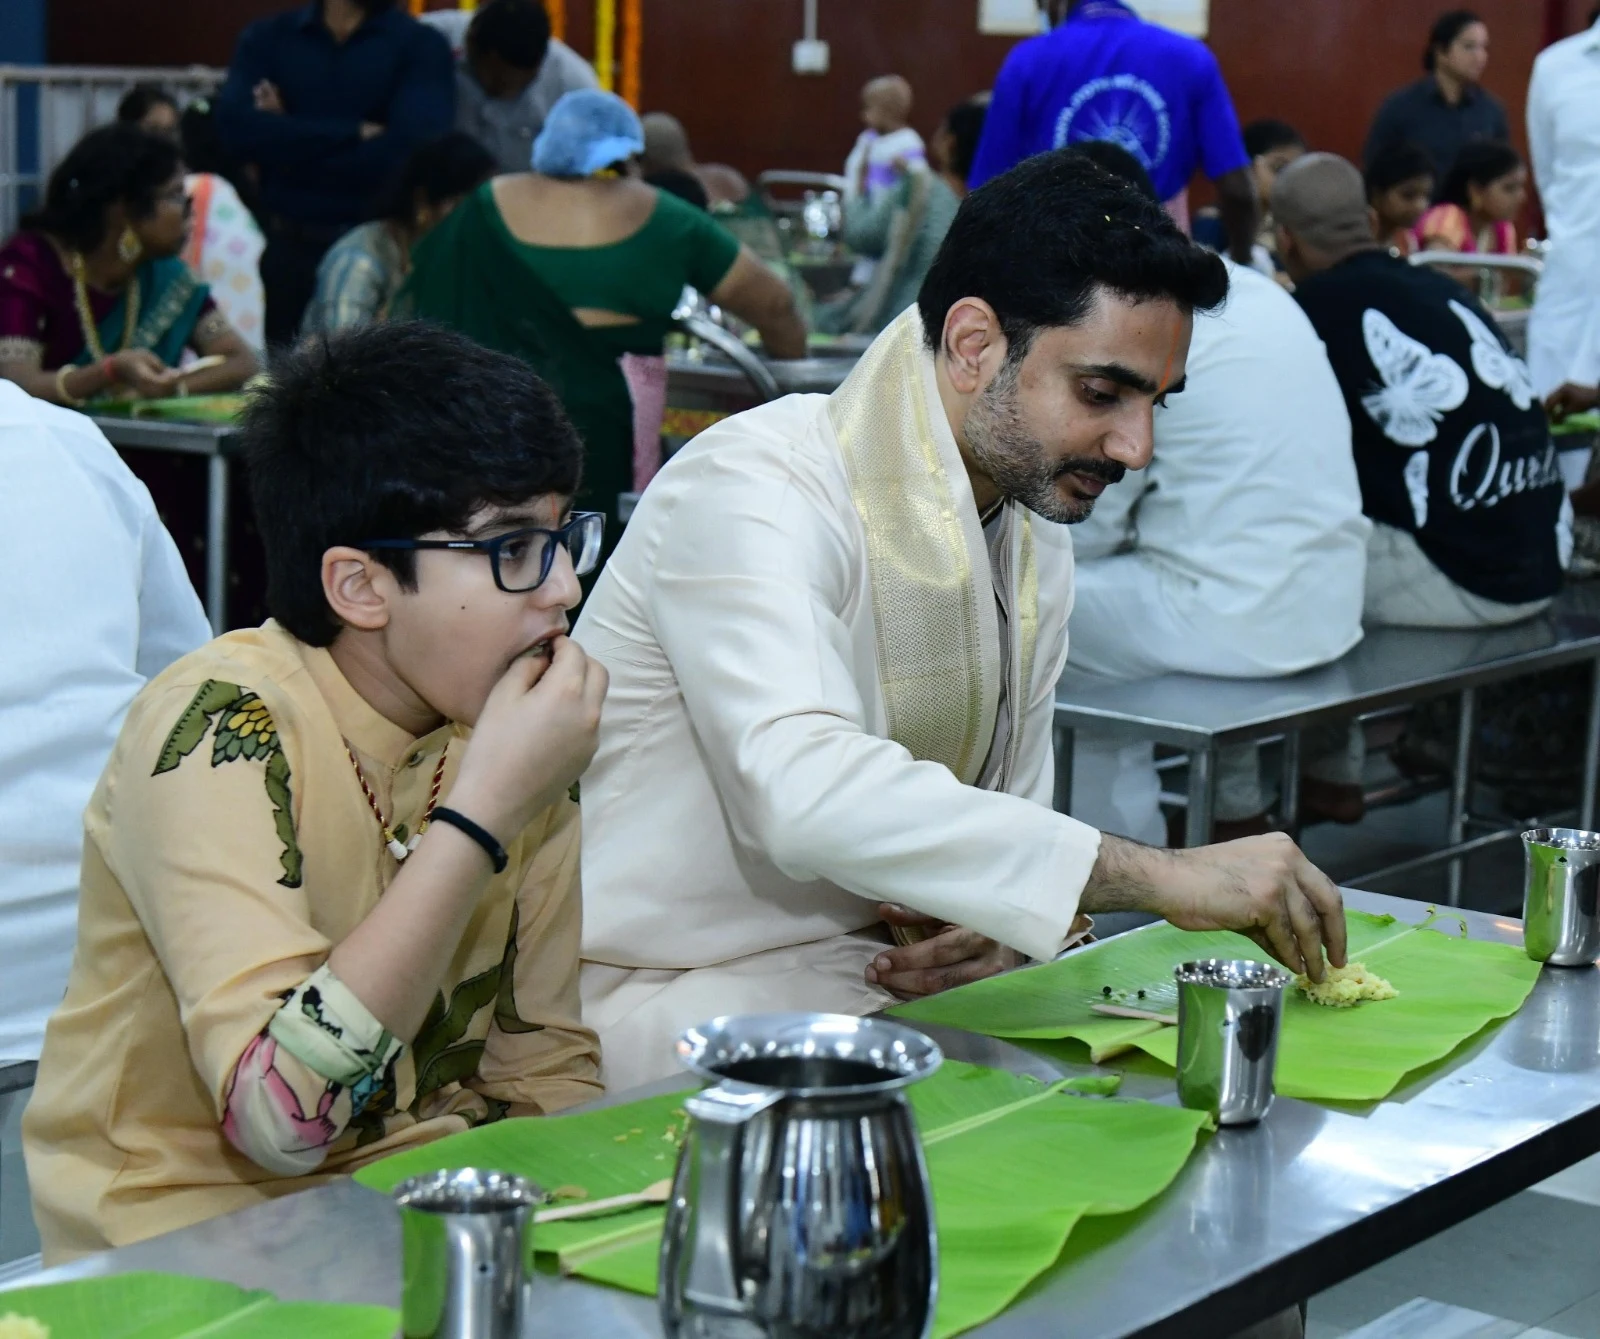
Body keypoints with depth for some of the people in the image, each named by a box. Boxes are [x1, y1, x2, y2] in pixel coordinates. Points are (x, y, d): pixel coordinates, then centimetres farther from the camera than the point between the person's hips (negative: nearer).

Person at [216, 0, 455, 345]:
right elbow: (238, 128, -9)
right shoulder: (266, 39, 9)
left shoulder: (421, 45, 1)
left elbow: (412, 149, -15)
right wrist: (357, 132, -15)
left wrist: (287, 141, -6)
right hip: (291, 250, 2)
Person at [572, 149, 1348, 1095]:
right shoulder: (752, 492, -18)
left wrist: (1009, 927, -9)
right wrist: (1159, 876, -37)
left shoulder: (1036, 539, 11)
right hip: (668, 1009, -8)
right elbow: (808, 790, -35)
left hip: (892, 980, 8)